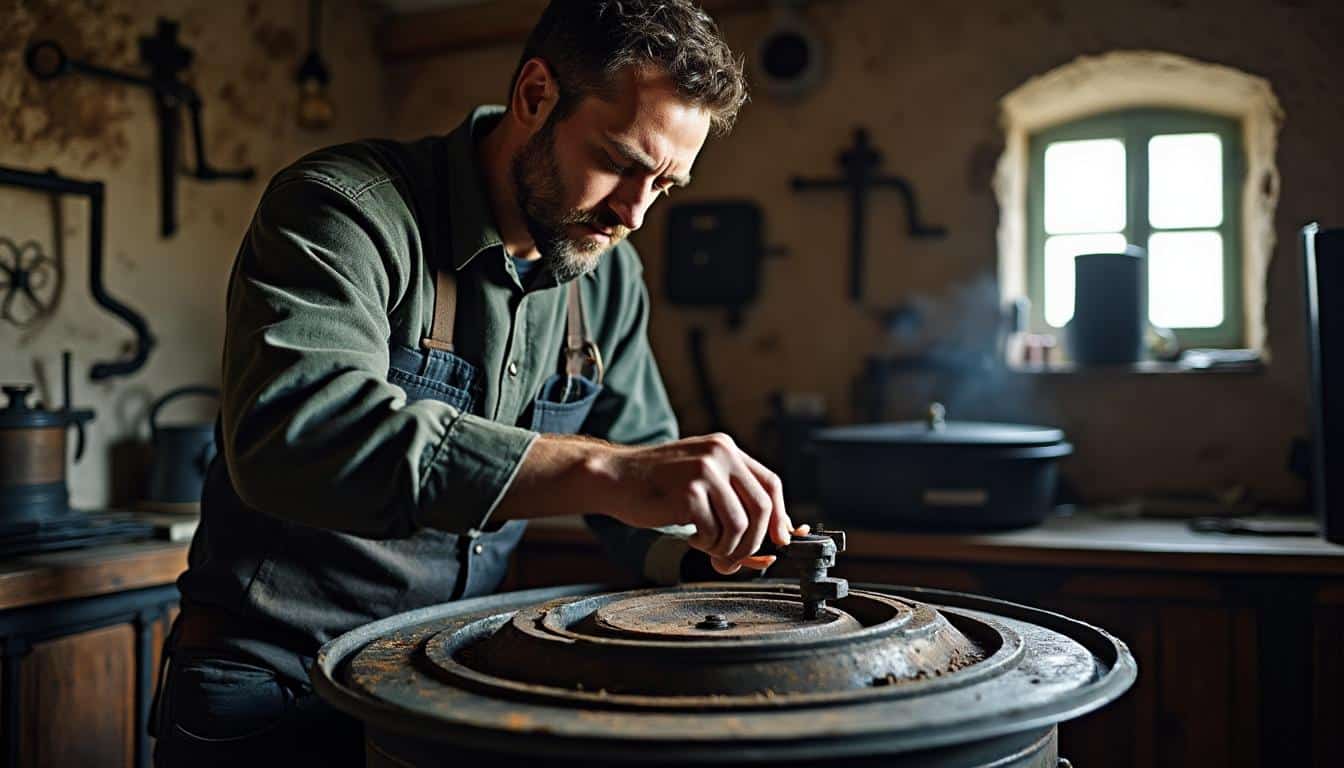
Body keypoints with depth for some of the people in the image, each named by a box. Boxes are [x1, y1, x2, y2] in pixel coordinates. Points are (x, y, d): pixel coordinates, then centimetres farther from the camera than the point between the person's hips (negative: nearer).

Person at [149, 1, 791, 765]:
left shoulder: (611, 278, 2)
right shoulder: (344, 207, -17)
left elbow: (639, 451, 11)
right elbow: (294, 430, -35)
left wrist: (704, 549, -11)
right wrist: (599, 469, -41)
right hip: (275, 681, -4)